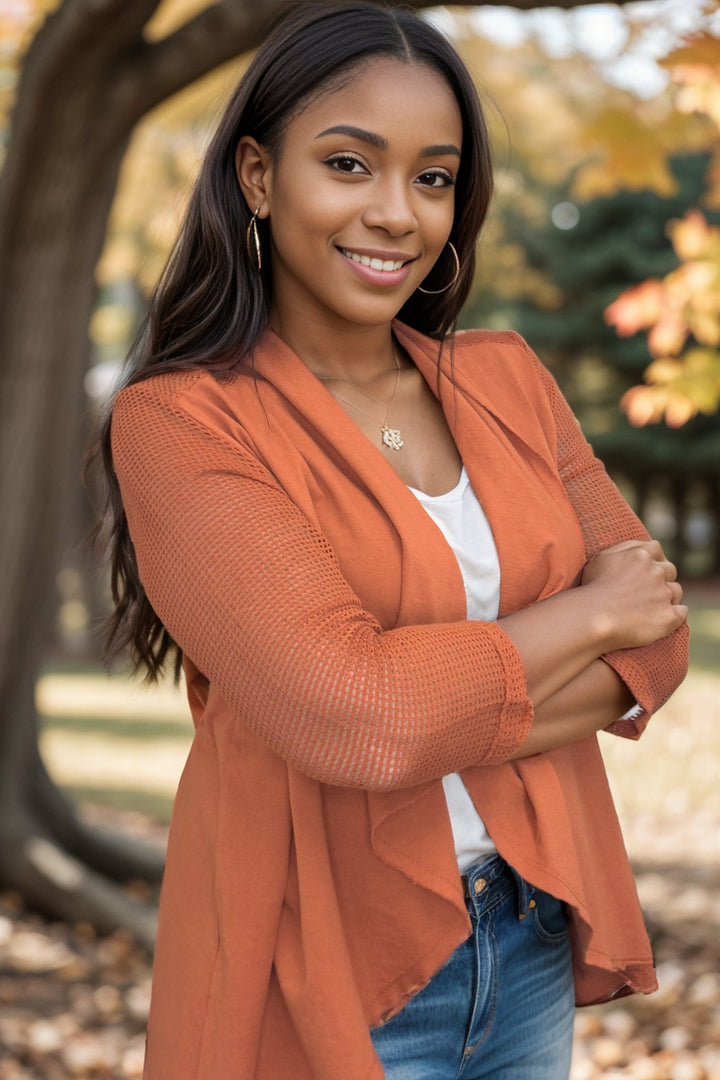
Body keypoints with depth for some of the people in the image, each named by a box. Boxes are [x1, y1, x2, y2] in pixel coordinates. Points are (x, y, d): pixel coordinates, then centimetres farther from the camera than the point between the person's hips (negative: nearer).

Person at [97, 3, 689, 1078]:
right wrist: (588, 614, -11)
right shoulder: (176, 423, -13)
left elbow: (656, 636, -1)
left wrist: (444, 721, -17)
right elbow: (350, 713, -24)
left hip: (536, 943, 5)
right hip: (331, 984, -5)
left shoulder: (506, 377, 4)